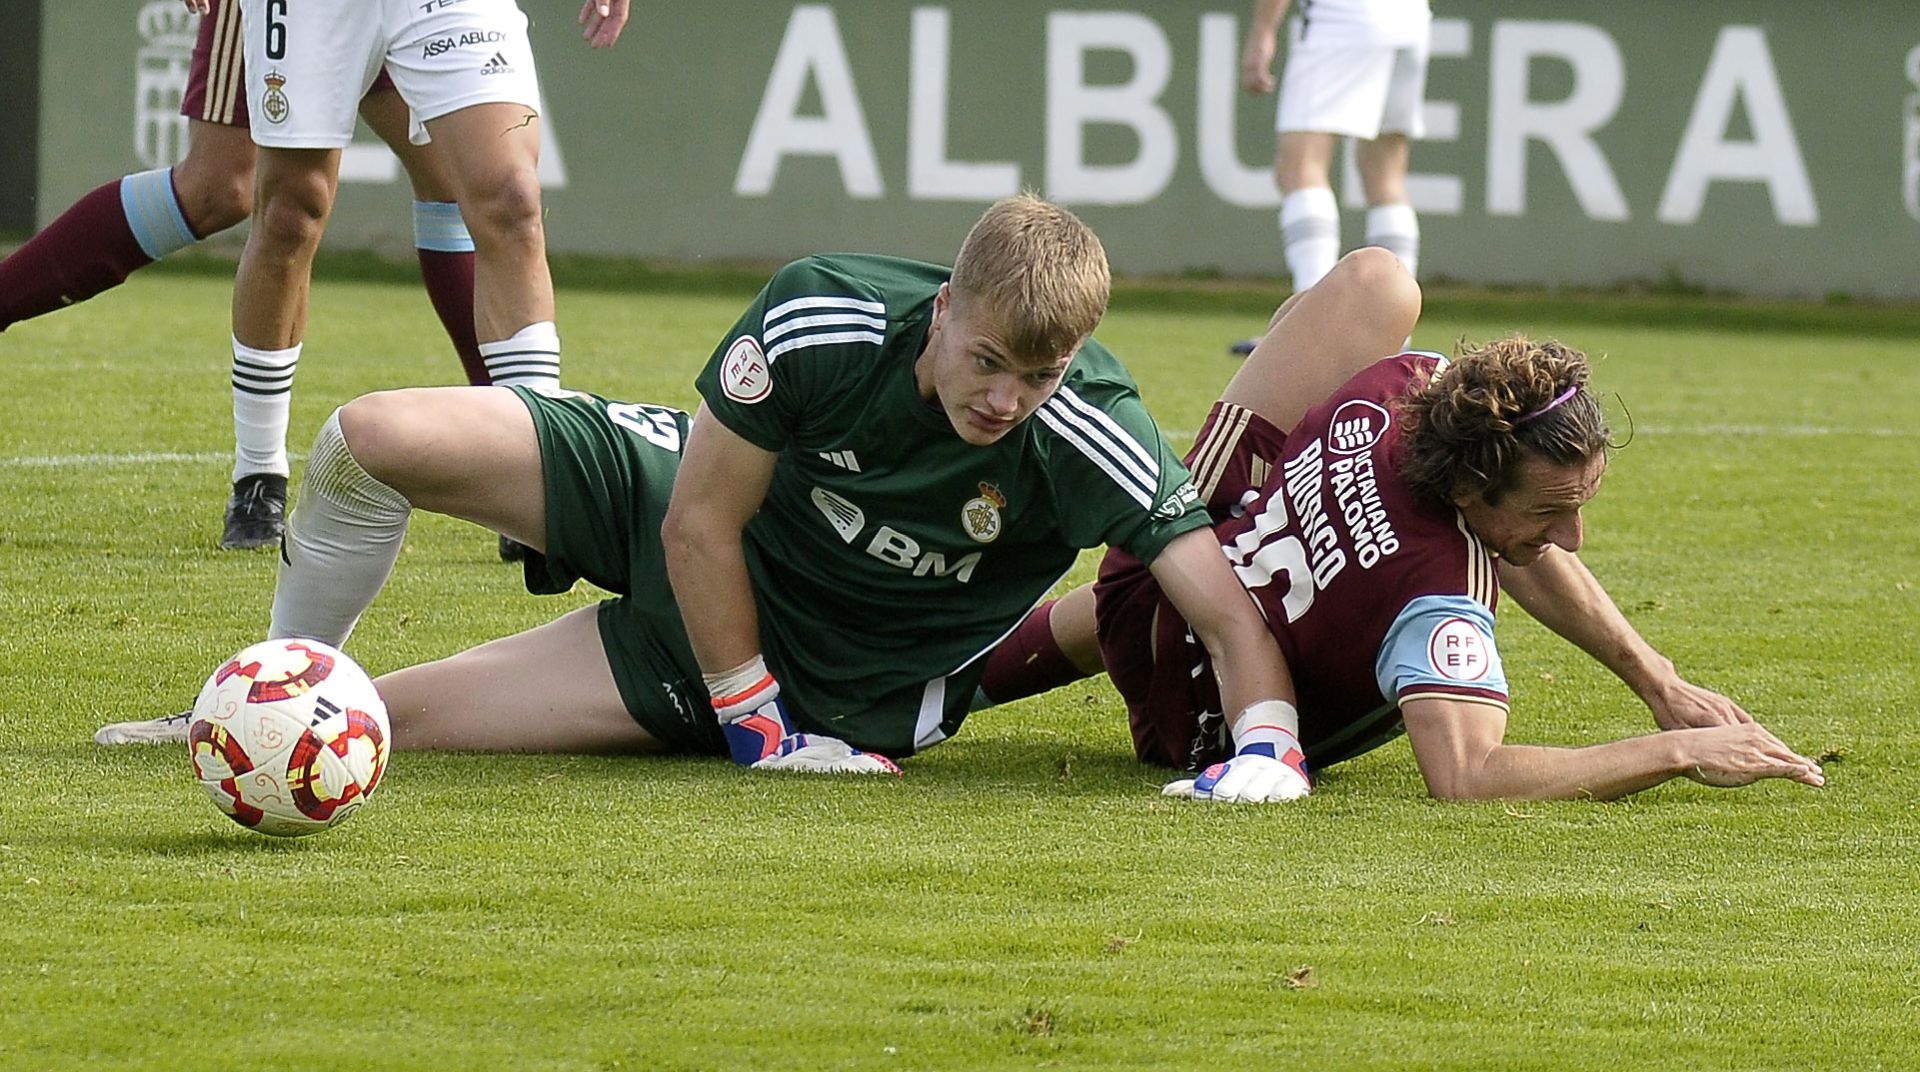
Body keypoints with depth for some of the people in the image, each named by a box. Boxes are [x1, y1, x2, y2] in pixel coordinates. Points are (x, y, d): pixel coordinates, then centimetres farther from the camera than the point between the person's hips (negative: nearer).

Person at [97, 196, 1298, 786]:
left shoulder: (1091, 439, -32)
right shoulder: (825, 316, -29)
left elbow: (1232, 609, -33)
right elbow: (702, 523, -20)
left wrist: (1263, 748, -51)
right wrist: (752, 722, -19)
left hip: (823, 674, -1)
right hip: (683, 509, 1)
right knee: (369, 439, -13)